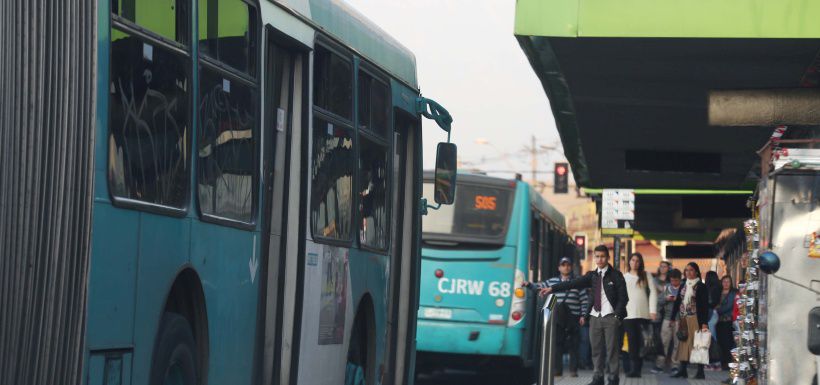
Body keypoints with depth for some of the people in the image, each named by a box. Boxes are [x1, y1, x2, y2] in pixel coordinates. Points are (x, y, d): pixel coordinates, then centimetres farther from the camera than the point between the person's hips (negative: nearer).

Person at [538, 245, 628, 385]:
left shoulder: (616, 275, 0)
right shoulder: (592, 275, 11)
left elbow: (623, 297, -2)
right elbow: (573, 283, 2)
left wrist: (617, 315, -12)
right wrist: (551, 288, -7)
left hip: (610, 317, -4)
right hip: (595, 316, 4)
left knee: (612, 349, -3)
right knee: (596, 349, 4)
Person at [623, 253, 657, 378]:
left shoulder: (646, 276, 10)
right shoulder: (624, 277, 10)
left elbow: (652, 292, 5)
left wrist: (653, 310, -5)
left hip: (643, 313, 0)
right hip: (628, 314, 0)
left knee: (641, 341, -1)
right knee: (632, 341, -6)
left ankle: (637, 368, 2)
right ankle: (633, 368, -9)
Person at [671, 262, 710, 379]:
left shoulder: (701, 286, -2)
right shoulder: (683, 286, 14)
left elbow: (705, 305, -6)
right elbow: (677, 302, 16)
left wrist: (704, 322, -13)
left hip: (695, 319, -5)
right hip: (683, 319, 5)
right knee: (683, 343, 4)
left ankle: (700, 372, -3)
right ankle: (682, 370, 6)